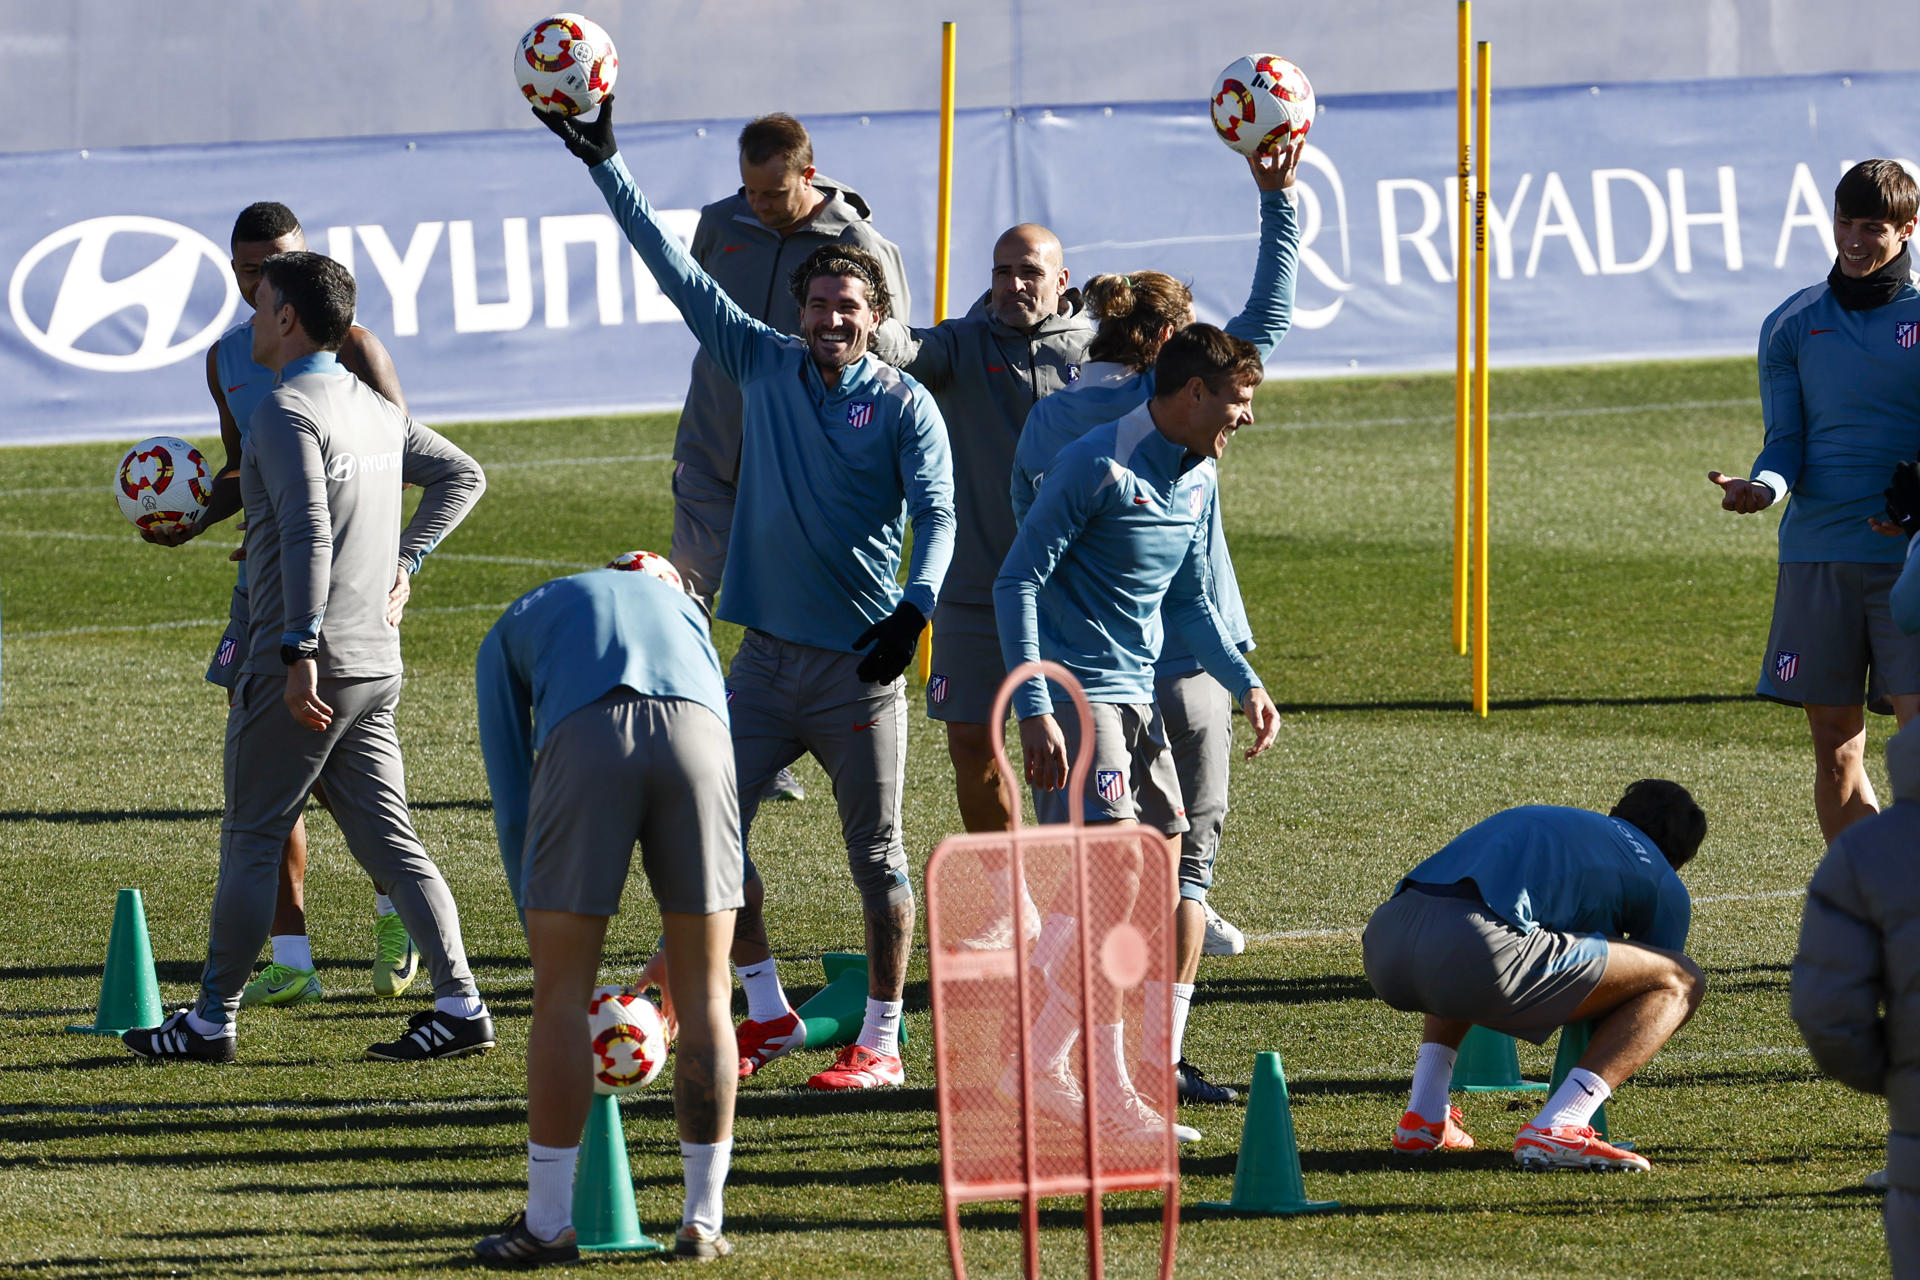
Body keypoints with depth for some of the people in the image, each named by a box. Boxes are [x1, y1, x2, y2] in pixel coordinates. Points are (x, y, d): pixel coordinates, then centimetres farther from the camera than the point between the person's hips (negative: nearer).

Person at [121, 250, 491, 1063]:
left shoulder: (288, 411, -13)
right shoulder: (376, 410, 14)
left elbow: (308, 534, -23)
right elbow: (462, 477, 26)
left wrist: (299, 654, -25)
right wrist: (402, 562, 23)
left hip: (306, 667, -8)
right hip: (377, 663, 8)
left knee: (250, 841, 2)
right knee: (387, 839, 7)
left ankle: (212, 1019, 8)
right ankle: (460, 1005, -2)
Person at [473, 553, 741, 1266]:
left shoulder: (509, 634, 34)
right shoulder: (678, 604, 41)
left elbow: (513, 800, 27)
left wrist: (541, 937, 32)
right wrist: (677, 945, 43)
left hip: (584, 739, -2)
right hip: (695, 734, 2)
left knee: (560, 996, 8)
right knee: (705, 993, 11)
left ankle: (548, 1224, 12)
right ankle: (702, 1222, 14)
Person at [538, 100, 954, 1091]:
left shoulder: (903, 405, -3)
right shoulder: (763, 367, 8)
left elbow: (936, 514, -11)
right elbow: (680, 275, 9)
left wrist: (915, 607, -29)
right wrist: (605, 166, 7)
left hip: (860, 659, -4)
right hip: (768, 653, 4)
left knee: (874, 856, 0)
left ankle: (881, 1041, 8)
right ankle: (768, 1012, 15)